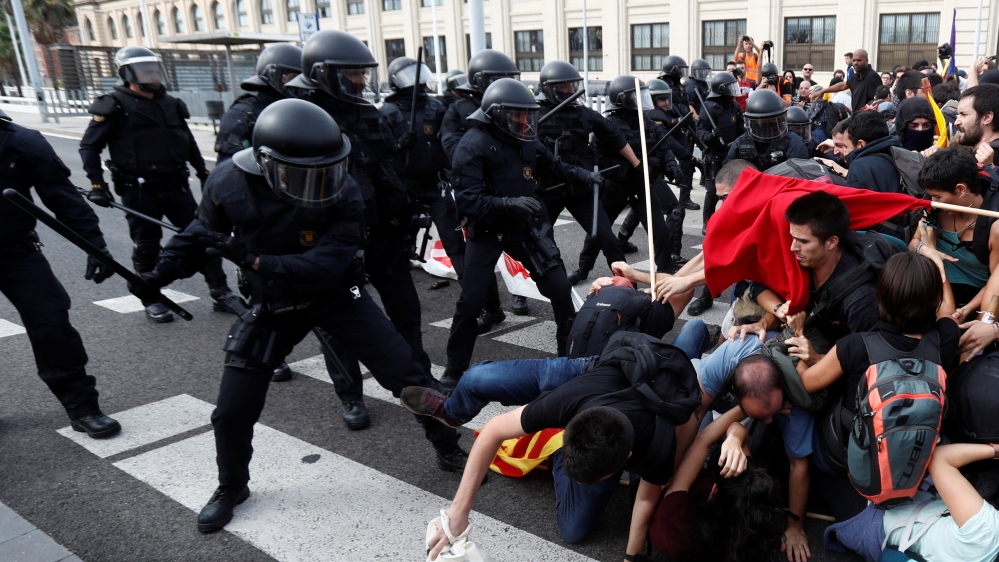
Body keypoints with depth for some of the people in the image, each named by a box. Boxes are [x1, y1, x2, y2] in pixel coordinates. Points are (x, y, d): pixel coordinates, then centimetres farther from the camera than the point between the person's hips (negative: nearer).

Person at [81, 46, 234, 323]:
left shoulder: (170, 104, 13)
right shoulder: (116, 106, -5)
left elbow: (188, 143, 23)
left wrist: (204, 173, 21)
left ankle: (220, 294, 8)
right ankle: (151, 301, 18)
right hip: (139, 192, -5)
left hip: (175, 186, 5)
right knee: (146, 247, 2)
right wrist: (97, 183, -12)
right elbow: (89, 146, -5)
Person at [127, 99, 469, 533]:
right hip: (272, 305, 2)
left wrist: (254, 261, -39)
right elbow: (201, 234, -1)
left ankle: (447, 447, 23)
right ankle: (231, 489, 34)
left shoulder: (343, 194, -27)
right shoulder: (229, 184, -21)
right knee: (232, 412, 4)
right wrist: (161, 274, -7)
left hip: (338, 295, -1)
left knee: (406, 374, -4)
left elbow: (325, 266, -33)